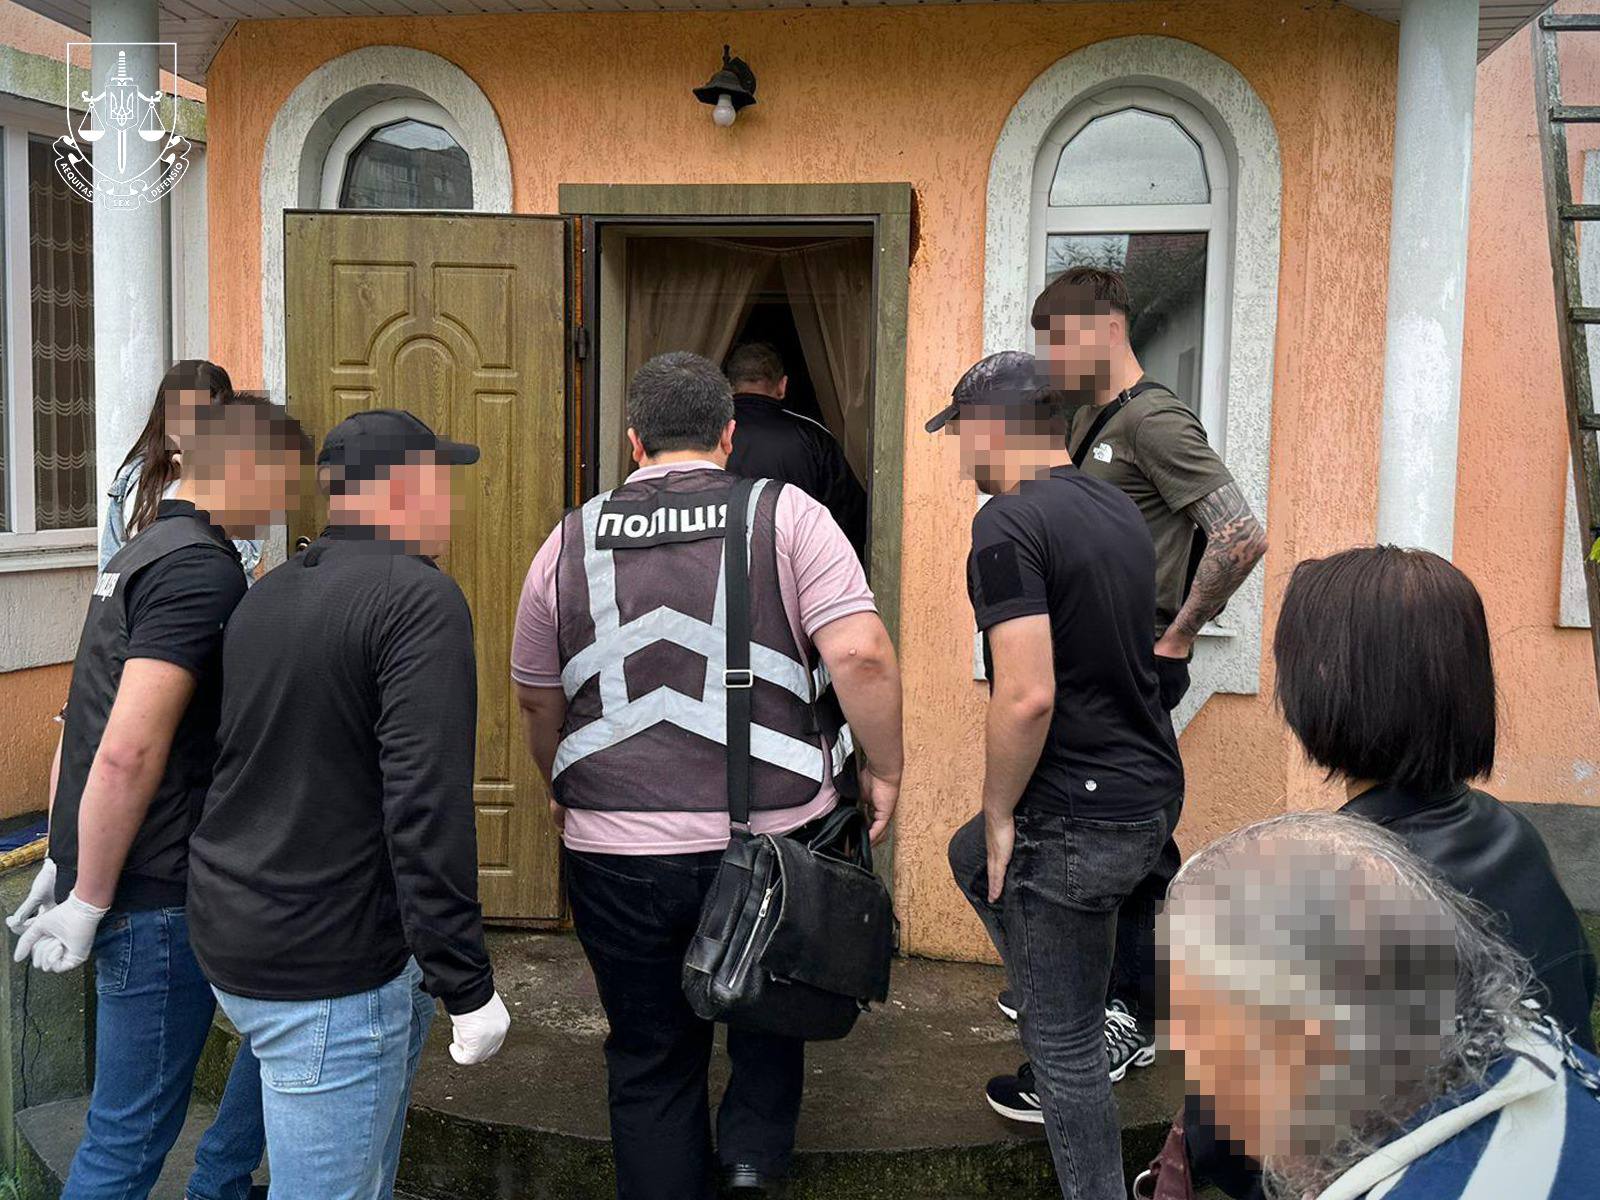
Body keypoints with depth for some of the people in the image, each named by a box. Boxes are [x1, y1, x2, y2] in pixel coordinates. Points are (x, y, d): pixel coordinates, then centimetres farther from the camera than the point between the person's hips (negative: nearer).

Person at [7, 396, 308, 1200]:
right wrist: (87, 903, -17)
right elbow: (127, 753, -26)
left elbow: (88, 721, 17)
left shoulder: (145, 551, 12)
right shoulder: (204, 568, -18)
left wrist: (68, 859, 21)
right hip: (157, 896, -10)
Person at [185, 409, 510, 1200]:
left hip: (230, 935, 9)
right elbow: (426, 806, -24)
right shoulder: (420, 601, -17)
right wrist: (468, 985, -18)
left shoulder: (265, 594, 9)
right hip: (327, 971, -8)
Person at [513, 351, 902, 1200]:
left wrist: (566, 790, 32)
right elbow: (860, 653, -15)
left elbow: (536, 697, 16)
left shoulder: (570, 542, 5)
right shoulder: (786, 516, -4)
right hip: (771, 834, -1)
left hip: (617, 849, 2)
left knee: (649, 1064, 18)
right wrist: (882, 770, -2)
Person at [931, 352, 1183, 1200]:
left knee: (1065, 1041, 5)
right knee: (971, 860, 31)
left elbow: (1027, 696, -26)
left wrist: (999, 812, -10)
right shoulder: (1117, 508, 10)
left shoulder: (1008, 523, -17)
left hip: (1082, 816, -10)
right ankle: (1053, 1082, 40)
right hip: (1152, 788, 10)